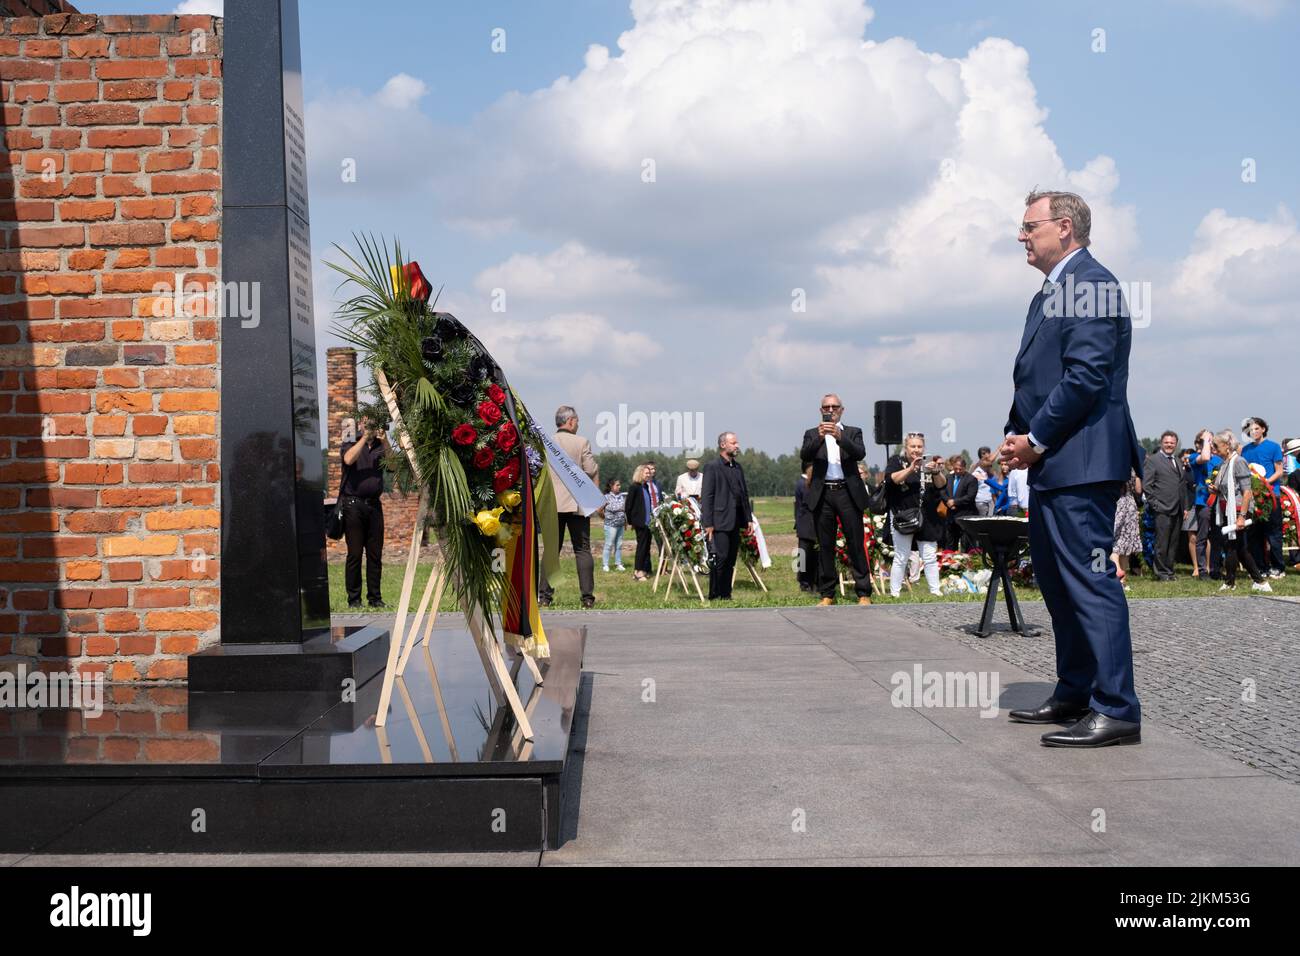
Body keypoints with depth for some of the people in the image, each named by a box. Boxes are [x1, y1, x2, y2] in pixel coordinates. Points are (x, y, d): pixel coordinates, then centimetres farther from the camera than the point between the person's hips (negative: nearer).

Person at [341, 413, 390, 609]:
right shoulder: (351, 442, 7)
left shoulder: (381, 445, 13)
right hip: (353, 503, -3)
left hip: (374, 504, 3)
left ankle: (375, 598, 10)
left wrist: (385, 441, -19)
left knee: (375, 554, 4)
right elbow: (348, 459, -15)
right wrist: (364, 437, -14)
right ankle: (354, 599, 3)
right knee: (354, 553, -2)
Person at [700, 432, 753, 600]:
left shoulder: (738, 467, 17)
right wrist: (708, 523, -14)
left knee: (731, 559, 7)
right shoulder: (712, 467, -5)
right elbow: (706, 496, -9)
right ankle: (714, 595, -3)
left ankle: (725, 594, 12)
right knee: (720, 557, -10)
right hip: (721, 520, -7)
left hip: (736, 521, 7)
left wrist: (749, 518, 13)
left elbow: (745, 493, 20)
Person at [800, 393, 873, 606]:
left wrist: (840, 437, -23)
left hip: (848, 493, -1)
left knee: (856, 544, -3)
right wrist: (819, 437, -22)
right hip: (823, 494, 1)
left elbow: (860, 453, -8)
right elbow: (804, 456, -6)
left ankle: (863, 593, 0)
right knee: (825, 546, 4)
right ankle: (827, 594, 10)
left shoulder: (853, 432, 12)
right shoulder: (812, 434, 12)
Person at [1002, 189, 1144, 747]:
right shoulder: (1052, 292, 20)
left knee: (1089, 580, -10)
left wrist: (1036, 439, -14)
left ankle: (1116, 710, -6)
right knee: (1056, 579, 16)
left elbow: (1087, 375, -20)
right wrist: (1018, 435, 6)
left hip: (1080, 462, -11)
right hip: (1051, 463, 11)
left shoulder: (1090, 284, -11)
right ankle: (1075, 694, 27)